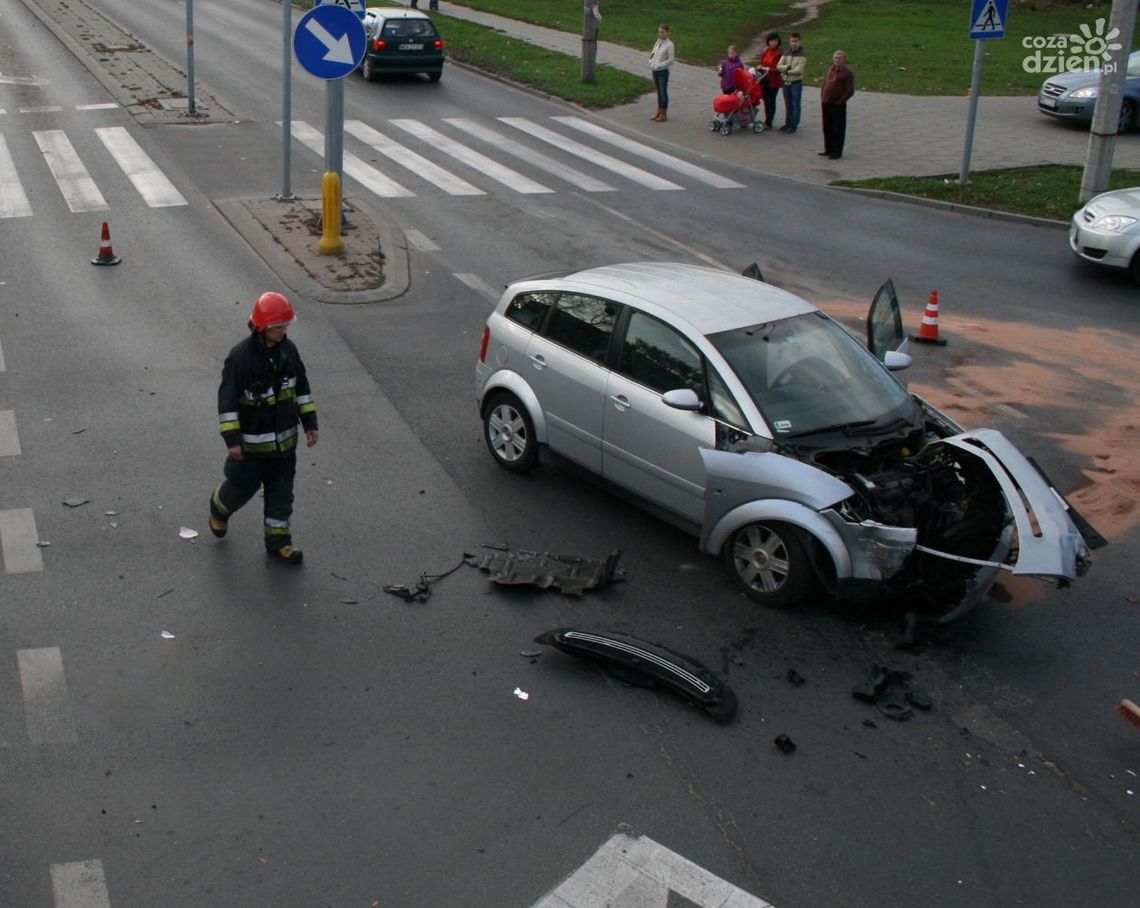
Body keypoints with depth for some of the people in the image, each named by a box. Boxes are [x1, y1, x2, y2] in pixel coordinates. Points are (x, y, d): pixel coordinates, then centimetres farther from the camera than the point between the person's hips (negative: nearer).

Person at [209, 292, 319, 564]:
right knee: (242, 487, 13)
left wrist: (309, 423, 8)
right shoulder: (241, 356, -21)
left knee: (281, 494, 10)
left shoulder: (288, 349, -3)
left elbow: (302, 387, 10)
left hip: (284, 440, 5)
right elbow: (227, 400, -18)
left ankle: (277, 542, 22)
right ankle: (220, 508, 46)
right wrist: (231, 440, -18)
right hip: (251, 441, -5)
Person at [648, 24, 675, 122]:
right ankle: (658, 112, 24)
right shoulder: (658, 42, 7)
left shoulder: (669, 44, -13)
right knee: (659, 92, 15)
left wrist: (658, 65, -17)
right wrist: (651, 62, -1)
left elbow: (671, 60, -15)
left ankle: (664, 114, 9)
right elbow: (652, 53, 17)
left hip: (663, 72, -6)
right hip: (655, 71, 7)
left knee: (663, 92, 1)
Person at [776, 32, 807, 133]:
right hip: (786, 82, 5)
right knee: (787, 104, 13)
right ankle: (787, 123, 22)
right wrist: (788, 67, -19)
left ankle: (794, 125, 1)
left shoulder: (802, 55, -7)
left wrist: (786, 71, -11)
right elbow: (779, 66, -2)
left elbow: (799, 70, -17)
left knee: (795, 105, -2)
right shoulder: (786, 53, 9)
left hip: (796, 83, -5)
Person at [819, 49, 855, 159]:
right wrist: (822, 98, 11)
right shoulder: (830, 70, 13)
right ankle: (828, 149, 26)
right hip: (826, 104, 7)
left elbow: (850, 91, -11)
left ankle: (837, 152, 5)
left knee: (838, 129, -1)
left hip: (838, 105, -7)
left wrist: (839, 102, -13)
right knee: (827, 128, 14)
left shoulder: (847, 72, -8)